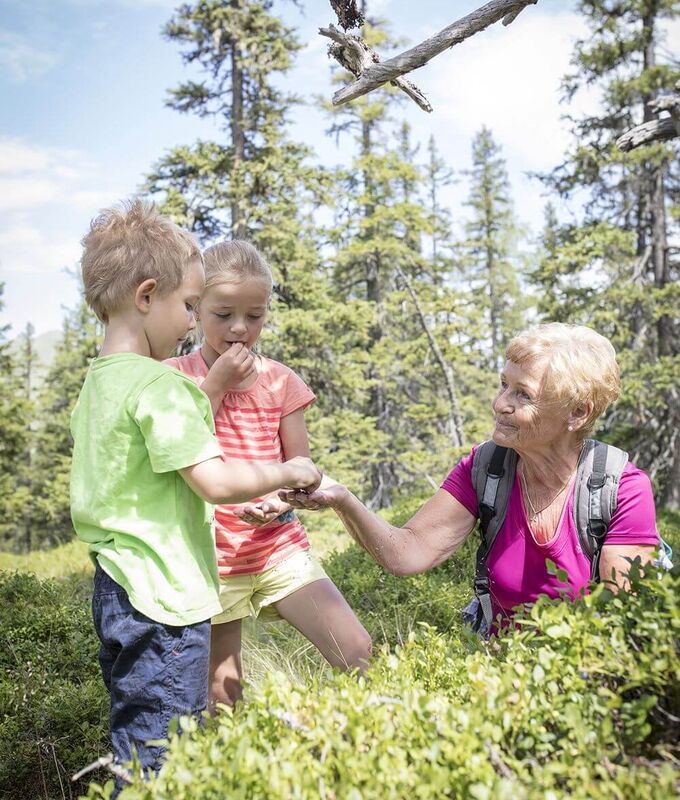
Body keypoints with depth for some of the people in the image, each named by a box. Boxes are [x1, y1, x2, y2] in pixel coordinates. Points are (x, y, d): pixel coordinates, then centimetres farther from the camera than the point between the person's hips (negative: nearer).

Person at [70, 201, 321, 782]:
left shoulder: (96, 384, 10)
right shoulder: (159, 384, -19)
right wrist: (288, 472, -9)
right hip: (165, 601, -9)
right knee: (161, 760, 2)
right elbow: (216, 481, -24)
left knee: (135, 744, 20)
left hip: (118, 592, 10)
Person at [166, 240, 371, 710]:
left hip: (279, 544, 2)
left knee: (357, 652, -9)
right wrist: (216, 383, -16)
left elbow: (300, 466, 4)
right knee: (223, 691, 9)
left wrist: (280, 500, -18)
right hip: (212, 554, -1)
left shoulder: (280, 381, 2)